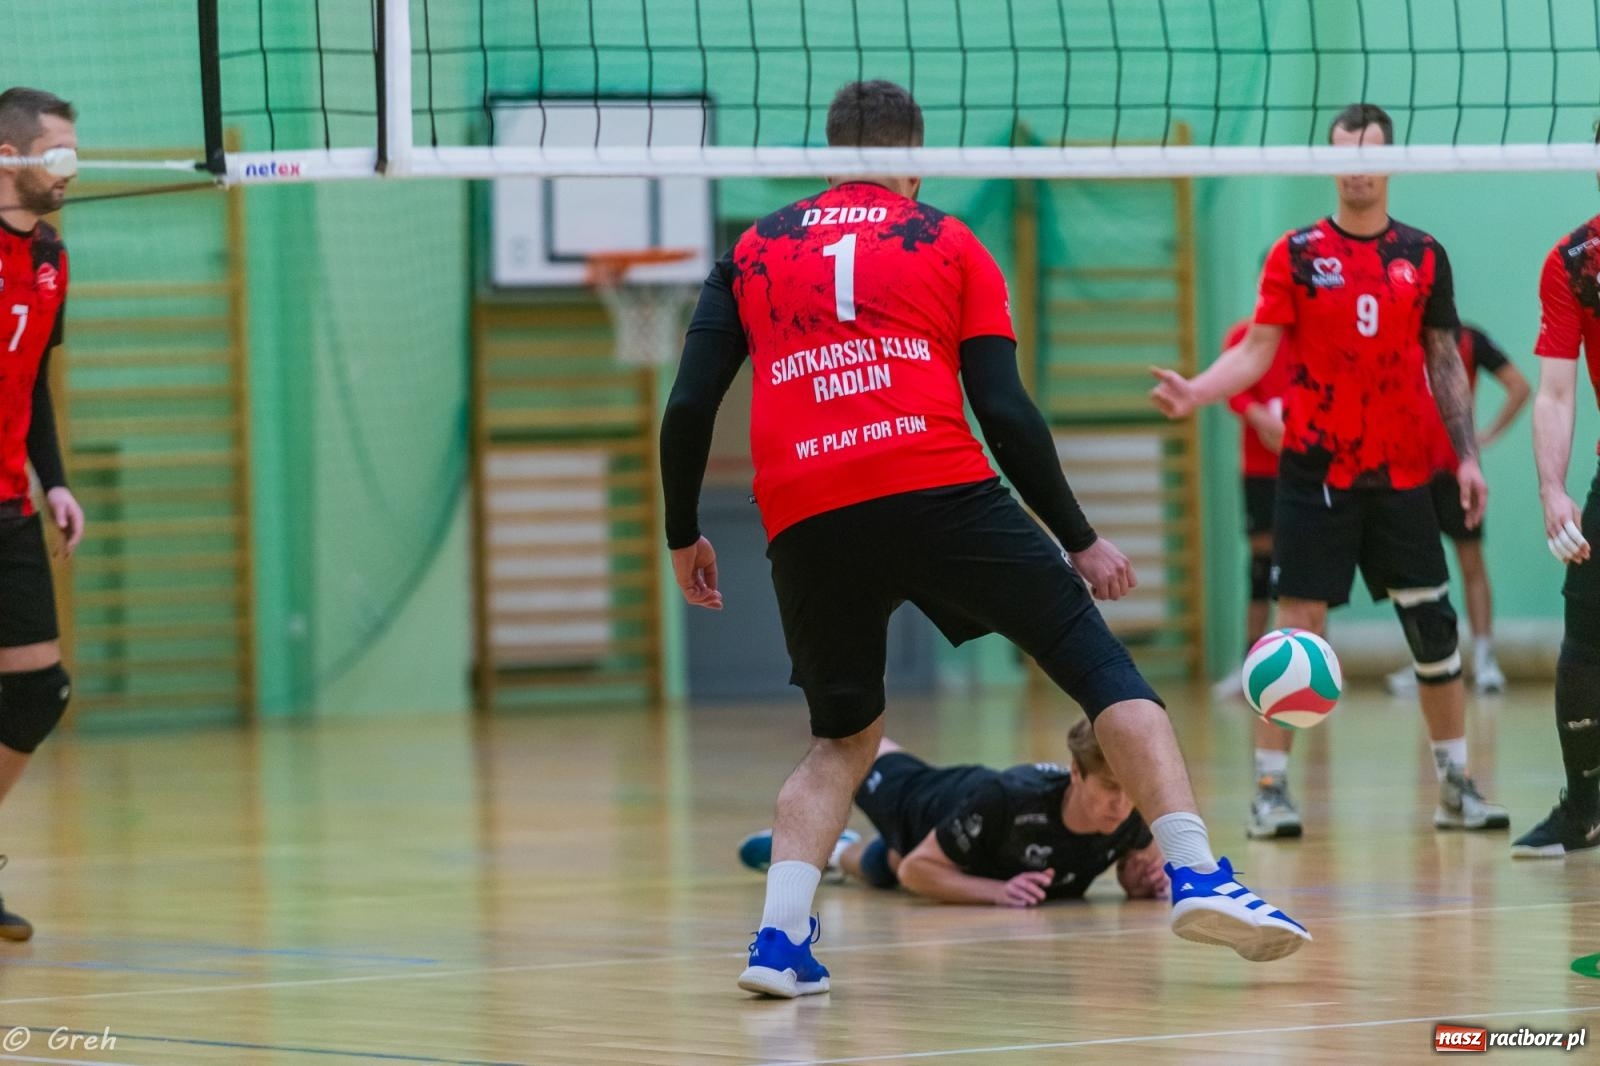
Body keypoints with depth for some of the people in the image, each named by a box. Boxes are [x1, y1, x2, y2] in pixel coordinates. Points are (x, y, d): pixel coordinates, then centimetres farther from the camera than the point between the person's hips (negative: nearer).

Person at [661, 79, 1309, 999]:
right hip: (939, 493, -3)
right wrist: (1081, 540, 10)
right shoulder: (951, 244, 15)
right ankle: (1198, 875, -11)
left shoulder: (754, 250, 20)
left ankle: (779, 940, 2)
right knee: (1100, 662, 5)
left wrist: (685, 534, 24)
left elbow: (690, 405, 12)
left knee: (843, 739, 21)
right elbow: (1006, 411, 5)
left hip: (805, 525, 3)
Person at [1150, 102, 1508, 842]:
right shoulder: (1297, 254, 1)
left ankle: (1455, 786, 13)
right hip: (1315, 470, -2)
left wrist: (1467, 455, 4)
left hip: (1402, 475, 3)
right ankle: (1270, 786, 0)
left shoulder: (1423, 256, 8)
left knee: (1434, 626, 3)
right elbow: (1257, 351, -3)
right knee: (1298, 623, -6)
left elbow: (1445, 363, 11)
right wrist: (1194, 392, -20)